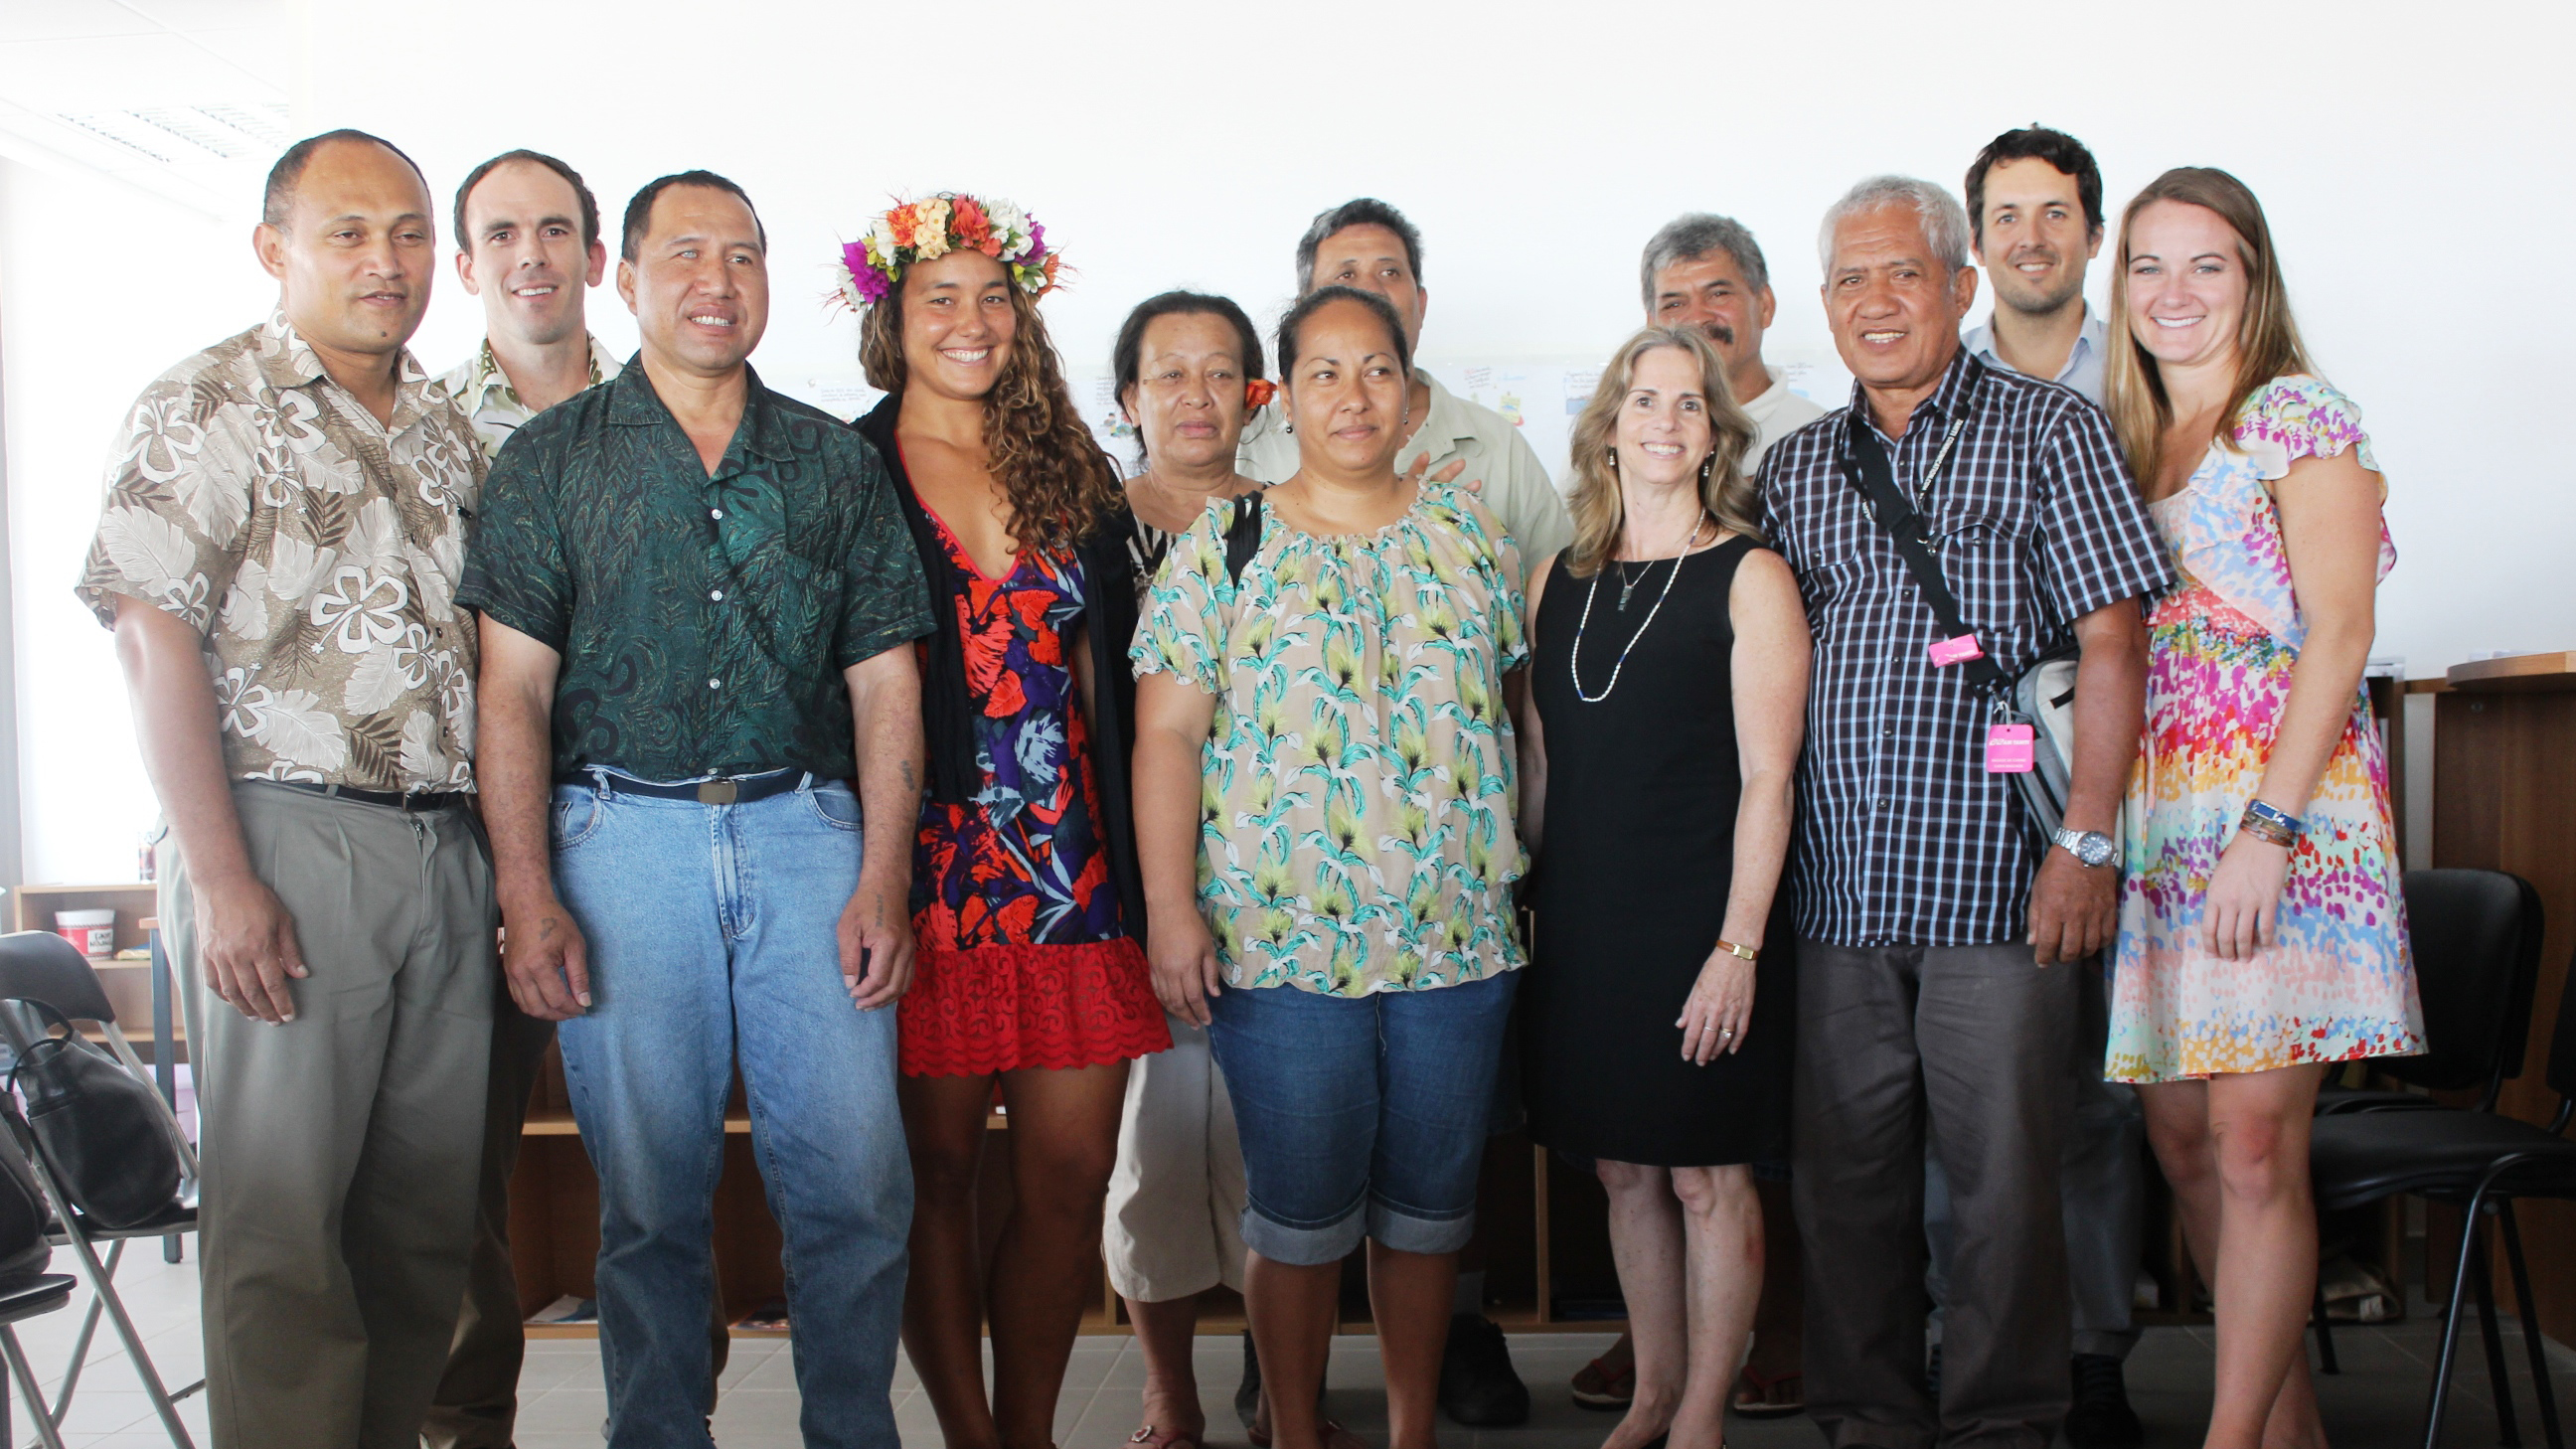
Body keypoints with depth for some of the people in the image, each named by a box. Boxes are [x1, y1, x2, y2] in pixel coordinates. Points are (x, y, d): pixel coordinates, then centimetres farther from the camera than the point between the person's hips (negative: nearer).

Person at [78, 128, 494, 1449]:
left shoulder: (445, 430, 15)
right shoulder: (205, 410, -3)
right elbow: (154, 645, -10)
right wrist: (219, 879, -17)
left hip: (449, 854, 6)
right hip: (289, 845, -5)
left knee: (428, 1212, 11)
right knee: (282, 1218, 0)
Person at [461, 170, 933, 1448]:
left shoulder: (837, 465, 13)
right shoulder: (552, 458, 8)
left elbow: (883, 682, 9)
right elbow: (514, 687, 2)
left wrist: (883, 881, -2)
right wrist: (528, 898, -8)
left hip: (808, 835, 1)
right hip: (621, 835, -1)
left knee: (854, 1184, -2)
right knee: (649, 1196, 5)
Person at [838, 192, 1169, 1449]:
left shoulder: (1071, 471, 13)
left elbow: (1104, 669, 15)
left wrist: (1138, 865, 8)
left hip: (1070, 867, 4)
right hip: (926, 864, -3)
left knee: (1074, 1172, 5)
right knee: (937, 1173, 5)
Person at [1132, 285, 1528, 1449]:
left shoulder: (1467, 531, 10)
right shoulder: (1225, 544, 1)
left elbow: (1519, 705, 13)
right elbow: (1166, 733, -4)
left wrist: (1525, 865, 8)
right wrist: (1171, 908, -11)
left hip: (1458, 932, 3)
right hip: (1281, 938, -2)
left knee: (1430, 1202, 12)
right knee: (1299, 1209, 5)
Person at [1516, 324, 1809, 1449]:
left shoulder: (1747, 576, -4)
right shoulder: (1558, 582, 10)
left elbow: (1766, 777, -9)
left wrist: (1738, 942, -15)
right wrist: (1522, 902, 10)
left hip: (1699, 920, -4)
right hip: (1580, 922, 5)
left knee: (1704, 1176, 3)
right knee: (1623, 1170, 12)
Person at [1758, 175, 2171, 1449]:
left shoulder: (2047, 430, 2)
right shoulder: (1795, 465, 14)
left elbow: (2110, 642, -4)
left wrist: (2088, 840, -11)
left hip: (1993, 878, -4)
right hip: (1835, 883, 4)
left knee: (2004, 1177, 2)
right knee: (1844, 1176, 10)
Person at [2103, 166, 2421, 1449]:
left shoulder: (2300, 420, -1)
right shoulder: (2125, 443, 18)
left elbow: (2337, 634, -9)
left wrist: (2267, 827, -18)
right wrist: (2100, 828, 7)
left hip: (2286, 807, -6)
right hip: (2162, 822, 6)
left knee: (2252, 1142, -10)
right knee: (2179, 1137, 6)